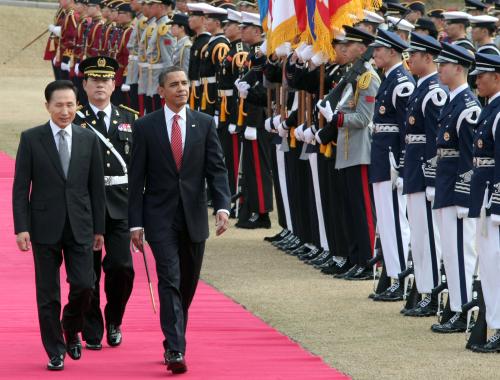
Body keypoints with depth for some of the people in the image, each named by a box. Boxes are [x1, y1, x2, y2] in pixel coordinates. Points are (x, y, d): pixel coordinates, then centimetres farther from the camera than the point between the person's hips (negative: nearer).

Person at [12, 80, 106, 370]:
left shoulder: (89, 139, 5)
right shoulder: (31, 139, -1)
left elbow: (96, 187, 8)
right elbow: (21, 187, -2)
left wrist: (99, 229, 6)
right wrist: (22, 227, -9)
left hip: (80, 226, 1)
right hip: (45, 227, -1)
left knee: (84, 286, -5)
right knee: (48, 293, 2)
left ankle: (71, 329, 24)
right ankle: (55, 352, 12)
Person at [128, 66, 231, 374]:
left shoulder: (205, 124, 5)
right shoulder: (145, 127, 0)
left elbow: (217, 169, 0)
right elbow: (136, 178, 0)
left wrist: (223, 207, -15)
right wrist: (136, 223, -5)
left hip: (193, 218, 3)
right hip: (161, 218, -3)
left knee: (188, 285, 11)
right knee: (170, 281, -13)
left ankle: (173, 342, 28)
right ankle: (176, 351, -18)